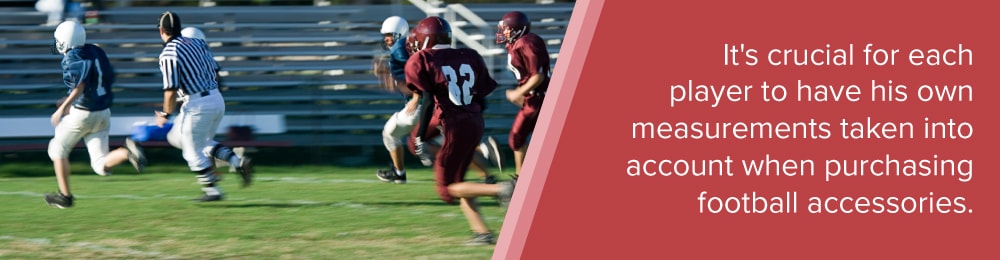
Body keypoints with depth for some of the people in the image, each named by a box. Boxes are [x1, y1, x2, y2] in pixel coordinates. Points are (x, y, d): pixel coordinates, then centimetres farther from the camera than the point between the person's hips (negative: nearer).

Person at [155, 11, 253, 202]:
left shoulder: (168, 55, -12)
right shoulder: (197, 43, 10)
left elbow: (171, 91, -14)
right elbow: (215, 73, 16)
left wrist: (165, 114, 0)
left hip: (197, 105, -8)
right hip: (217, 99, 8)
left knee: (193, 152, 8)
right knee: (203, 142, 25)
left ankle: (212, 191, 11)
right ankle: (238, 162, 8)